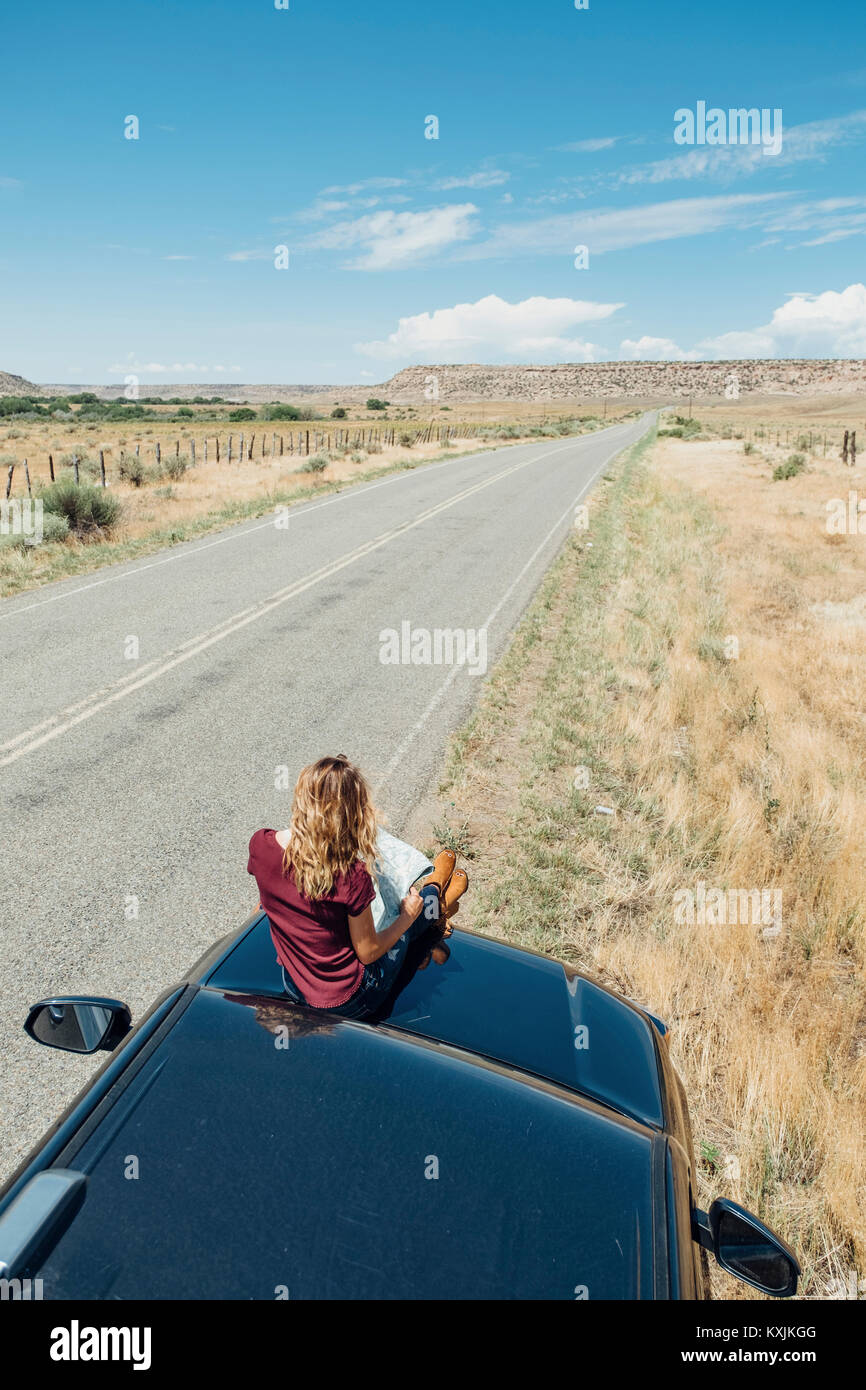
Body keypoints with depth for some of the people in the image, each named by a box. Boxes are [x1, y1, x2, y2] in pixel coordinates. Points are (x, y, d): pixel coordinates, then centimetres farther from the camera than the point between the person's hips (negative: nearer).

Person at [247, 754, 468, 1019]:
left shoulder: (260, 844, -18)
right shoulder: (351, 875, -32)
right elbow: (367, 953, -17)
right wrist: (407, 917, 1)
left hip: (294, 987, 4)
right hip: (347, 1001, -4)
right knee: (415, 906, 19)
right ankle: (434, 892, 51)